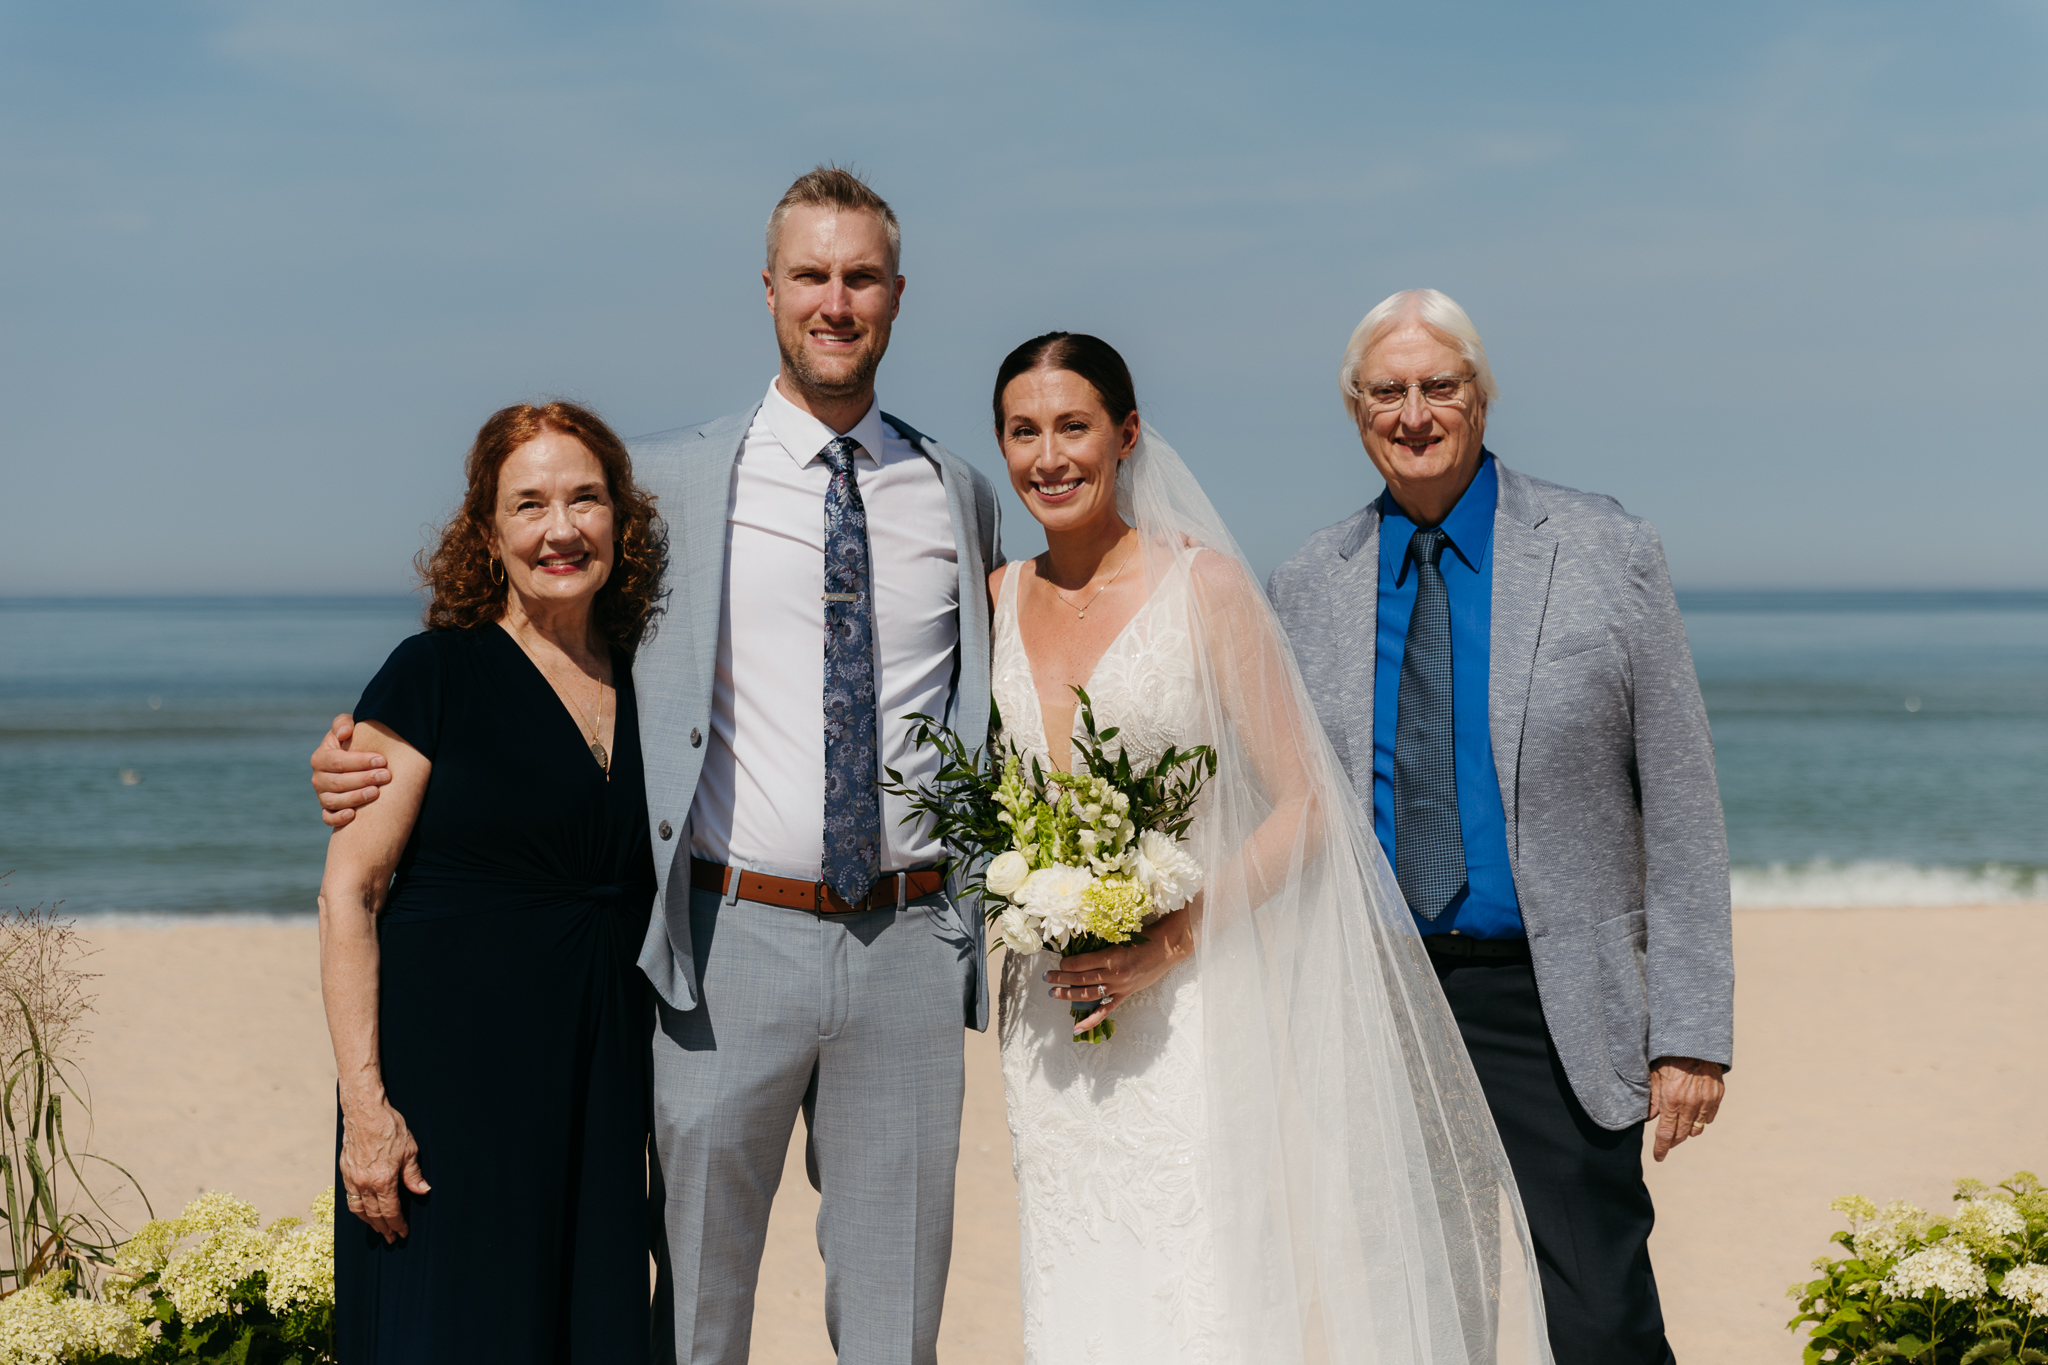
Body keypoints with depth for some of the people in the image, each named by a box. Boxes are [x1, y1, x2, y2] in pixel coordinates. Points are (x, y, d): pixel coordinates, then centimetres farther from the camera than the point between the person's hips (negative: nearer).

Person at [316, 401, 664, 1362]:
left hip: (600, 1084, 5)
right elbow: (348, 893, -8)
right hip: (451, 1061, -5)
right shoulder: (434, 677, -4)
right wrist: (363, 1101, -16)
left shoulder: (644, 688, 10)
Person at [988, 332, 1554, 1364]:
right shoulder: (997, 601, 10)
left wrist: (1170, 943, -15)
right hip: (1051, 1015, 4)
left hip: (1191, 1006, -4)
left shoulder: (1203, 585, -5)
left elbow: (1304, 805, -6)